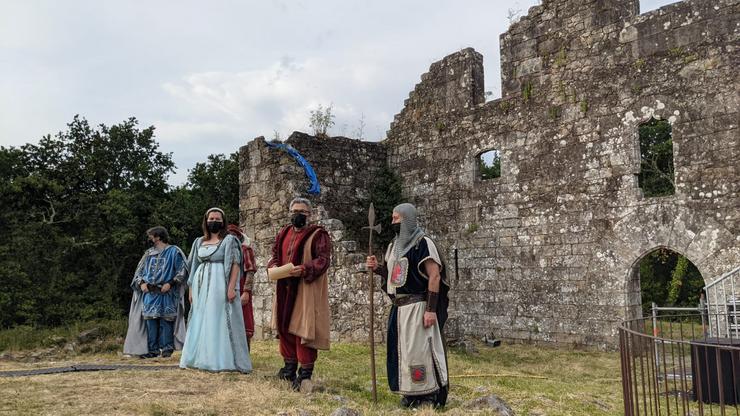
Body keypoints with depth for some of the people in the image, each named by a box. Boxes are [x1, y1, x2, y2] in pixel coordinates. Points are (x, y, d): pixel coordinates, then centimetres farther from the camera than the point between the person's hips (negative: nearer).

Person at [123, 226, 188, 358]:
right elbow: (139, 270, 20)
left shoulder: (174, 251, 1)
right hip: (149, 293, 5)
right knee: (150, 319, 1)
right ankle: (152, 349, 7)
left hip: (166, 293, -4)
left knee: (166, 320, -5)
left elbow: (182, 270, -3)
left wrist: (170, 283, -13)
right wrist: (141, 283, 1)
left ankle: (167, 348, 3)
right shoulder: (149, 253, 17)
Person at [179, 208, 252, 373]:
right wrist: (191, 288, 11)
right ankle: (200, 358, 18)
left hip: (220, 286, -6)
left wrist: (231, 287, -18)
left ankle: (221, 360, 0)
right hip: (201, 286, 6)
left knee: (219, 321, -5)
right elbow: (194, 266, 17)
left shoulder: (229, 240, 0)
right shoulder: (199, 242, 16)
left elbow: (235, 264, -8)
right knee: (200, 322, 9)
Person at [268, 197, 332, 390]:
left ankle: (305, 373, 1)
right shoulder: (283, 233, 15)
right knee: (285, 327, 12)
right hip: (285, 289, 7)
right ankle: (290, 366, 27)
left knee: (303, 328, -7)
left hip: (307, 289, -7)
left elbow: (323, 260, -13)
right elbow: (275, 255, 21)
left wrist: (304, 270, -27)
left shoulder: (318, 234, -5)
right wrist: (274, 266, 0)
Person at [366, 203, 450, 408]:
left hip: (417, 307, -8)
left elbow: (434, 276, -15)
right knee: (400, 351, 11)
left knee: (419, 350, -5)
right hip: (399, 308, 8)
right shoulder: (394, 246, 15)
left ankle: (429, 396, 7)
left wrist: (431, 309, -20)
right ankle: (411, 394, 23)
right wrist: (377, 268, 3)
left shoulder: (423, 243, -10)